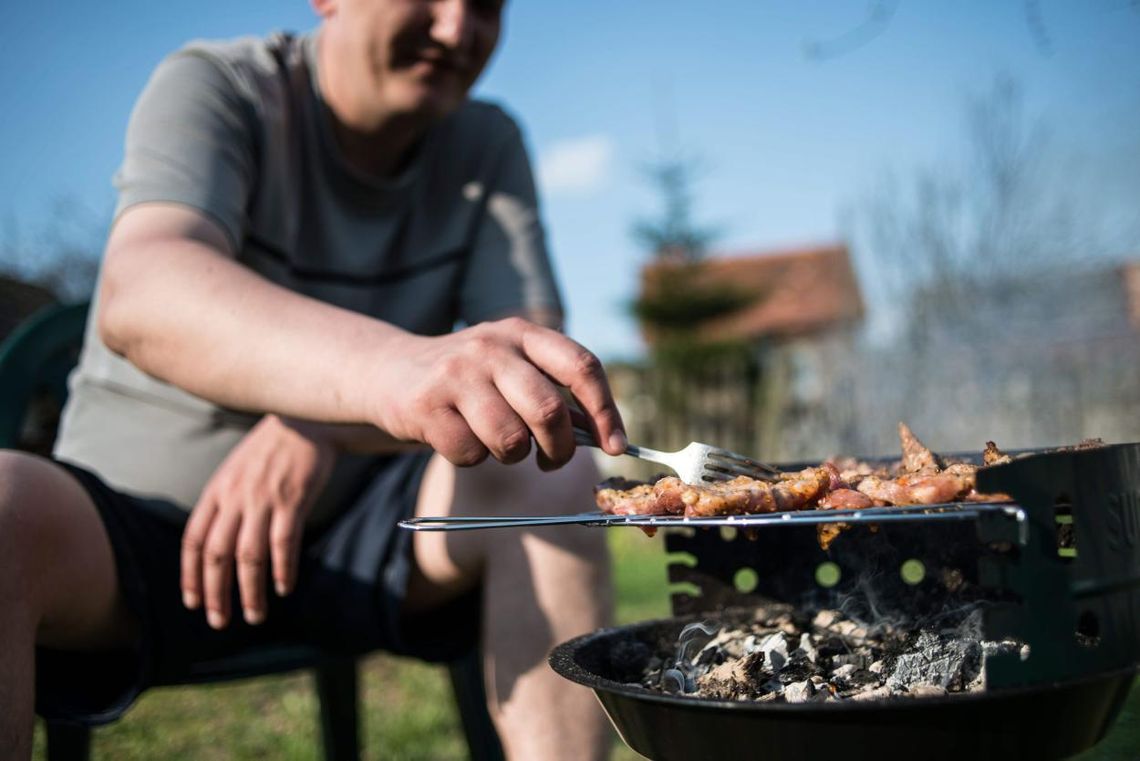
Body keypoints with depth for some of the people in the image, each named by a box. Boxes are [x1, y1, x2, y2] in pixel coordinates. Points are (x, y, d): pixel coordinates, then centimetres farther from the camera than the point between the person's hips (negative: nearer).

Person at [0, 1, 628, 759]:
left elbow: (528, 353, -12)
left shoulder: (487, 146, 1)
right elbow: (139, 297, -33)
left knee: (553, 480, -23)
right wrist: (394, 365, -53)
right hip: (134, 527, -2)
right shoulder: (214, 90, -11)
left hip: (350, 532, 3)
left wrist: (319, 426, -30)